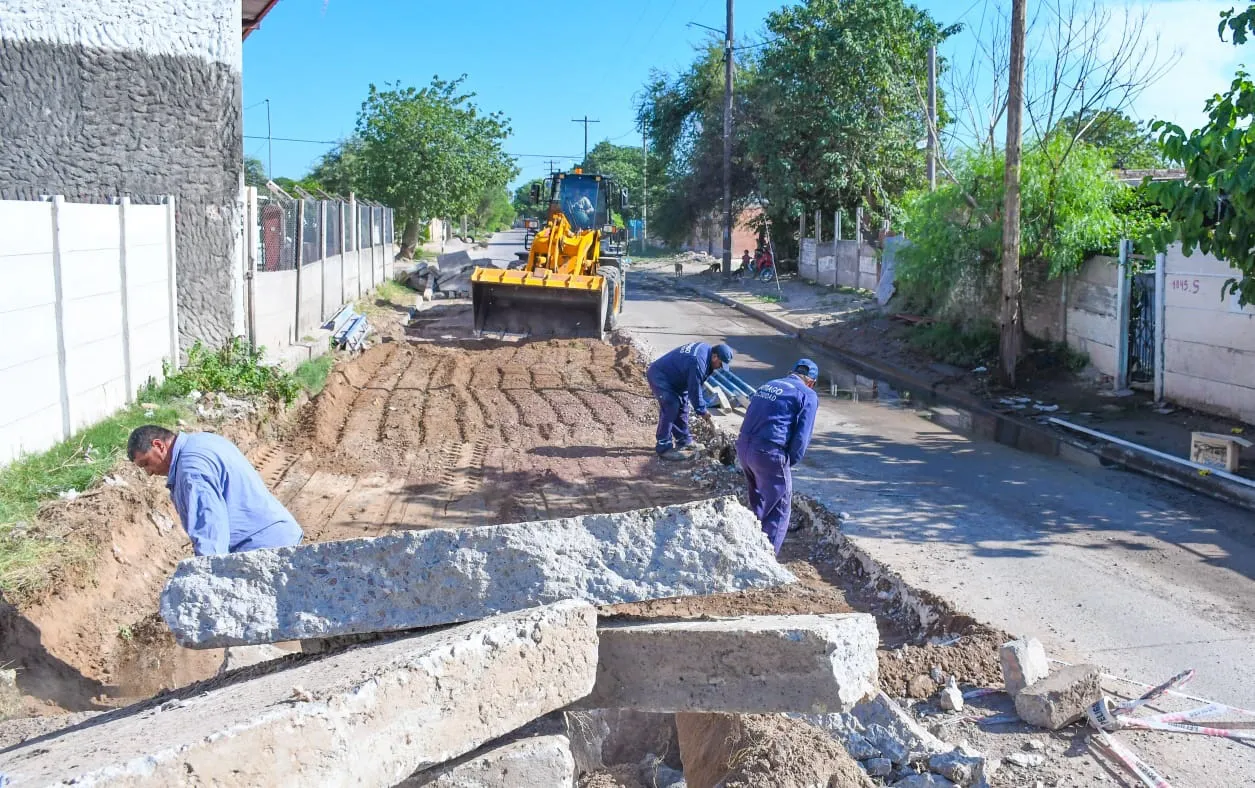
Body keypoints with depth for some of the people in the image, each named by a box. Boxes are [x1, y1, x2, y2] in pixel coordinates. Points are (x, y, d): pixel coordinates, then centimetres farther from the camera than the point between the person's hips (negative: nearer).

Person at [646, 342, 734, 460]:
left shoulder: (705, 349, 0)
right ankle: (664, 447, -13)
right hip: (659, 377, -11)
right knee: (671, 408, -18)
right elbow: (694, 389, -24)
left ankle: (684, 440, 23)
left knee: (682, 407, 12)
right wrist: (702, 411, -12)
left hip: (671, 377, 11)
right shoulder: (698, 363, -32)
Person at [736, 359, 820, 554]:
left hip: (744, 447, 7)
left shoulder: (767, 385, 22)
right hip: (769, 452, -7)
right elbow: (802, 437, -9)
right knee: (779, 508, 6)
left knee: (759, 503, 25)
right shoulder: (808, 395, 1)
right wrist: (790, 462, 5)